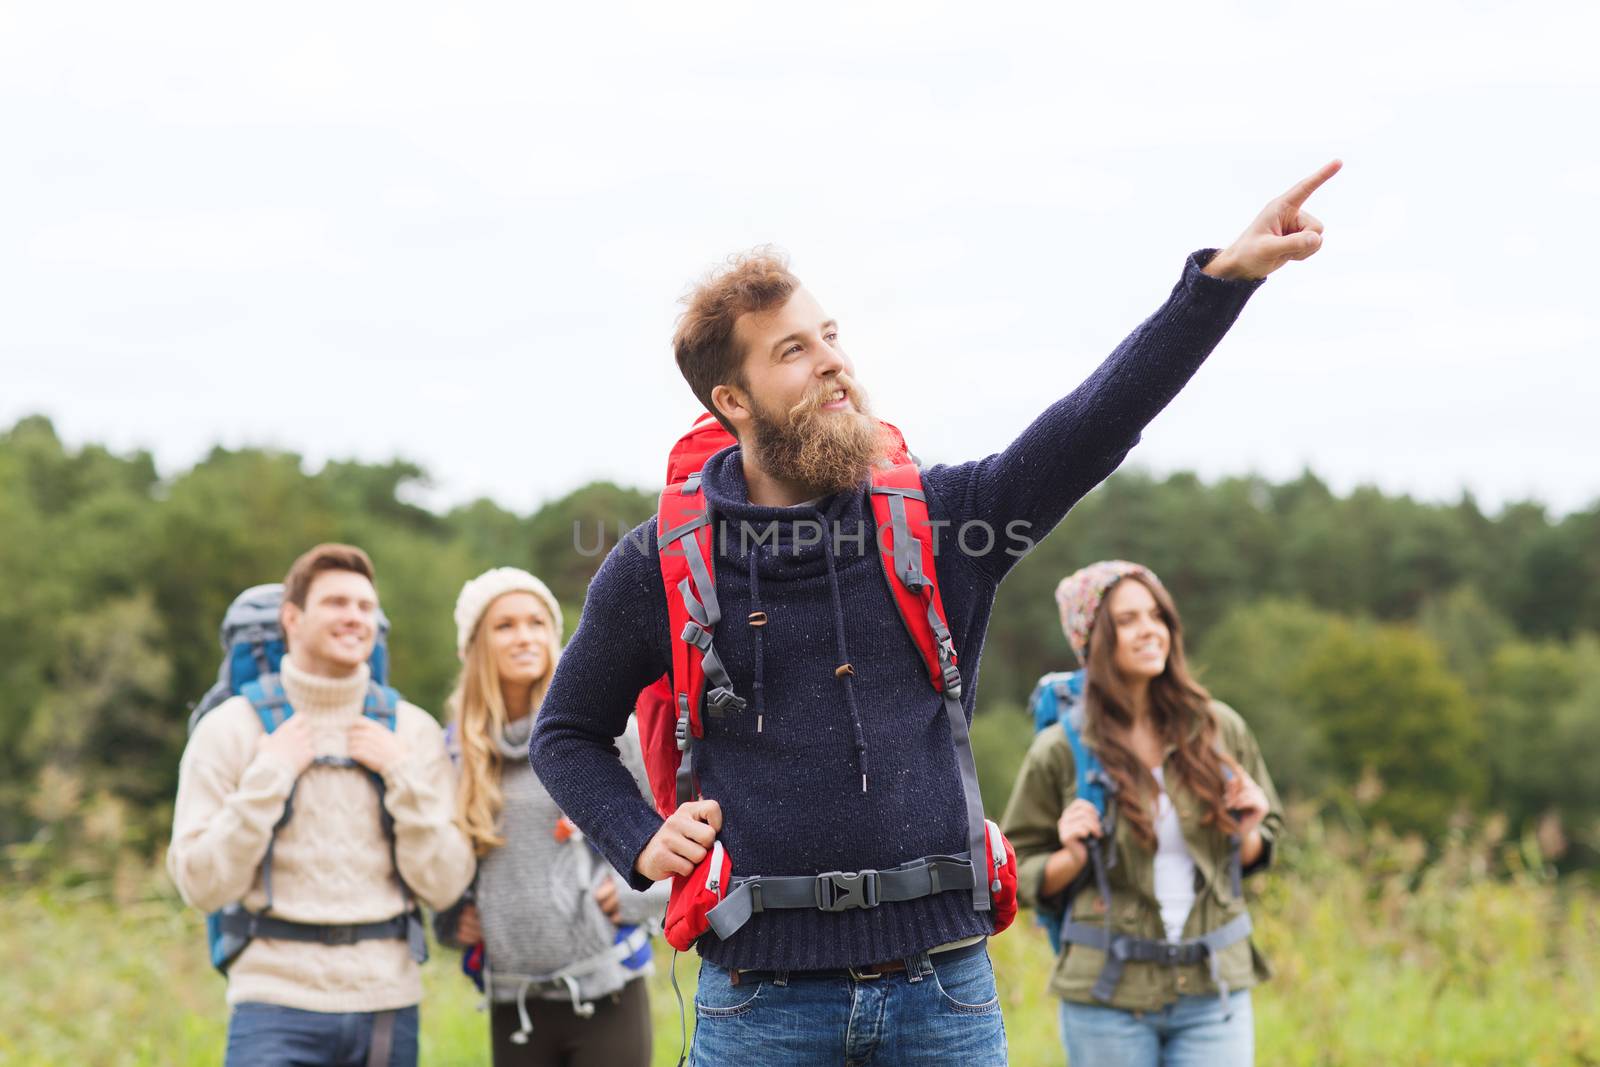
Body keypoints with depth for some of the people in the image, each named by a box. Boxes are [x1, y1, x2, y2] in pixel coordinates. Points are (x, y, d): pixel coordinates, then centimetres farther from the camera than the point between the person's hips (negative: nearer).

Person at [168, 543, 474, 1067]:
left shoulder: (412, 730, 6)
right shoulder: (230, 728, 1)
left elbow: (442, 885, 1)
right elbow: (203, 886, -6)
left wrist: (404, 773, -7)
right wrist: (269, 775, -11)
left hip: (388, 1004, 3)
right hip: (278, 1002, -3)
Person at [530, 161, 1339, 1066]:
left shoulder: (940, 519, 4)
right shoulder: (660, 565, 2)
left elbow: (1092, 427, -9)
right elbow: (567, 734, 15)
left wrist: (1225, 276, -19)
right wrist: (639, 841, -2)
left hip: (944, 990, 1)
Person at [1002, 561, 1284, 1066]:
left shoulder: (1220, 729, 4)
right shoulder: (1061, 752, -4)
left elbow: (1257, 852, 18)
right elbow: (1022, 877, 4)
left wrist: (1247, 836, -4)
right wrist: (1073, 858, -15)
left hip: (1215, 987, 2)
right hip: (1109, 996, -2)